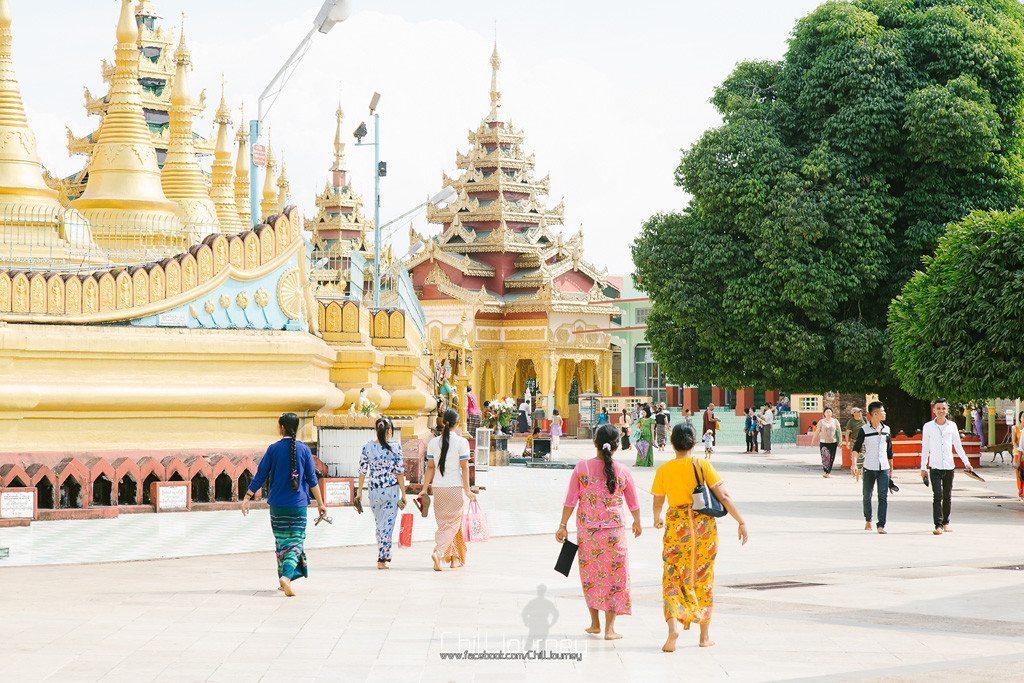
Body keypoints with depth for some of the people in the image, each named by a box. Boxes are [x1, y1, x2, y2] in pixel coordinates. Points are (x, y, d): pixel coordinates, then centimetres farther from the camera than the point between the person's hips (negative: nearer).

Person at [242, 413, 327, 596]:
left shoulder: (274, 449, -4)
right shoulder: (304, 449, -2)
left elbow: (260, 476, -4)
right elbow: (311, 479, -1)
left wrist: (247, 497, 1)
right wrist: (320, 503, 6)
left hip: (277, 504, 1)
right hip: (298, 505, -1)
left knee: (281, 541, 15)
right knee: (296, 541, 1)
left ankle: (284, 579, 16)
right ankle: (287, 576, -20)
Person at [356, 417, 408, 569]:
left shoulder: (367, 447, -2)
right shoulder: (395, 447, -8)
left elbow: (362, 471, 2)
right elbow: (399, 472, -8)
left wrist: (359, 491, 11)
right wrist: (403, 493, -2)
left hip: (374, 490, 3)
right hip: (392, 490, -3)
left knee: (379, 524, 18)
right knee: (387, 525, 1)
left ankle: (383, 555, 25)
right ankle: (382, 559, -4)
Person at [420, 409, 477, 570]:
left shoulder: (433, 442, 4)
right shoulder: (461, 442, -7)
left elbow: (430, 467, 5)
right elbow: (464, 467, -9)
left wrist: (425, 489, 8)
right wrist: (467, 490, -7)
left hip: (438, 488, 4)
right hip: (456, 487, -4)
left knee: (443, 523, 14)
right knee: (453, 523, -1)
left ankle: (454, 557, 19)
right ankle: (438, 552, -21)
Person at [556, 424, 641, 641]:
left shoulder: (582, 467, -6)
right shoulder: (622, 471, -4)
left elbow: (570, 500, -3)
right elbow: (633, 503, 8)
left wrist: (563, 525, 7)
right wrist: (637, 522, 27)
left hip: (586, 530, 1)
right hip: (614, 530, -1)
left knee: (590, 575, 16)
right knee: (614, 576, 8)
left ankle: (595, 623, 24)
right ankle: (609, 628, 6)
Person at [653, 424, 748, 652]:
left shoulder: (664, 470, -1)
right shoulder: (703, 466, -6)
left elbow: (658, 502, 12)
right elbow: (723, 497, -8)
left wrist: (657, 519, 34)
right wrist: (741, 522, -1)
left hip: (676, 525, 0)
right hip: (704, 526, 0)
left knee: (673, 578, 4)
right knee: (704, 578, 13)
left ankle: (673, 624, -22)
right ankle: (705, 635, 18)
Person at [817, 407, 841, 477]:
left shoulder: (835, 421, 7)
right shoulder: (821, 422, 5)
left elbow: (839, 432, 10)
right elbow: (817, 432, 7)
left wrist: (839, 442, 4)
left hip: (833, 442, 1)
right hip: (823, 442, -1)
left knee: (831, 458, 0)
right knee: (825, 457, -11)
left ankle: (828, 472, 9)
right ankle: (826, 472, -2)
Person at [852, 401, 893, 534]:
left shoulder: (886, 429, 9)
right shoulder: (864, 430, -3)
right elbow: (856, 448, -6)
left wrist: (891, 469, 21)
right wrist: (854, 464, -22)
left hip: (883, 468, 2)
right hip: (869, 468, -2)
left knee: (883, 496, -10)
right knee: (867, 495, 10)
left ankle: (881, 525, -12)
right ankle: (868, 520, 31)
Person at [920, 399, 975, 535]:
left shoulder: (952, 425, 6)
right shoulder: (928, 426, 2)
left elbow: (958, 446, 13)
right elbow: (925, 448, 6)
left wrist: (966, 462, 8)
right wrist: (923, 467, 4)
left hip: (949, 466, 3)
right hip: (934, 466, -3)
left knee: (947, 496, 9)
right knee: (937, 495, -14)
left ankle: (945, 522, 22)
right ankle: (938, 525, -17)